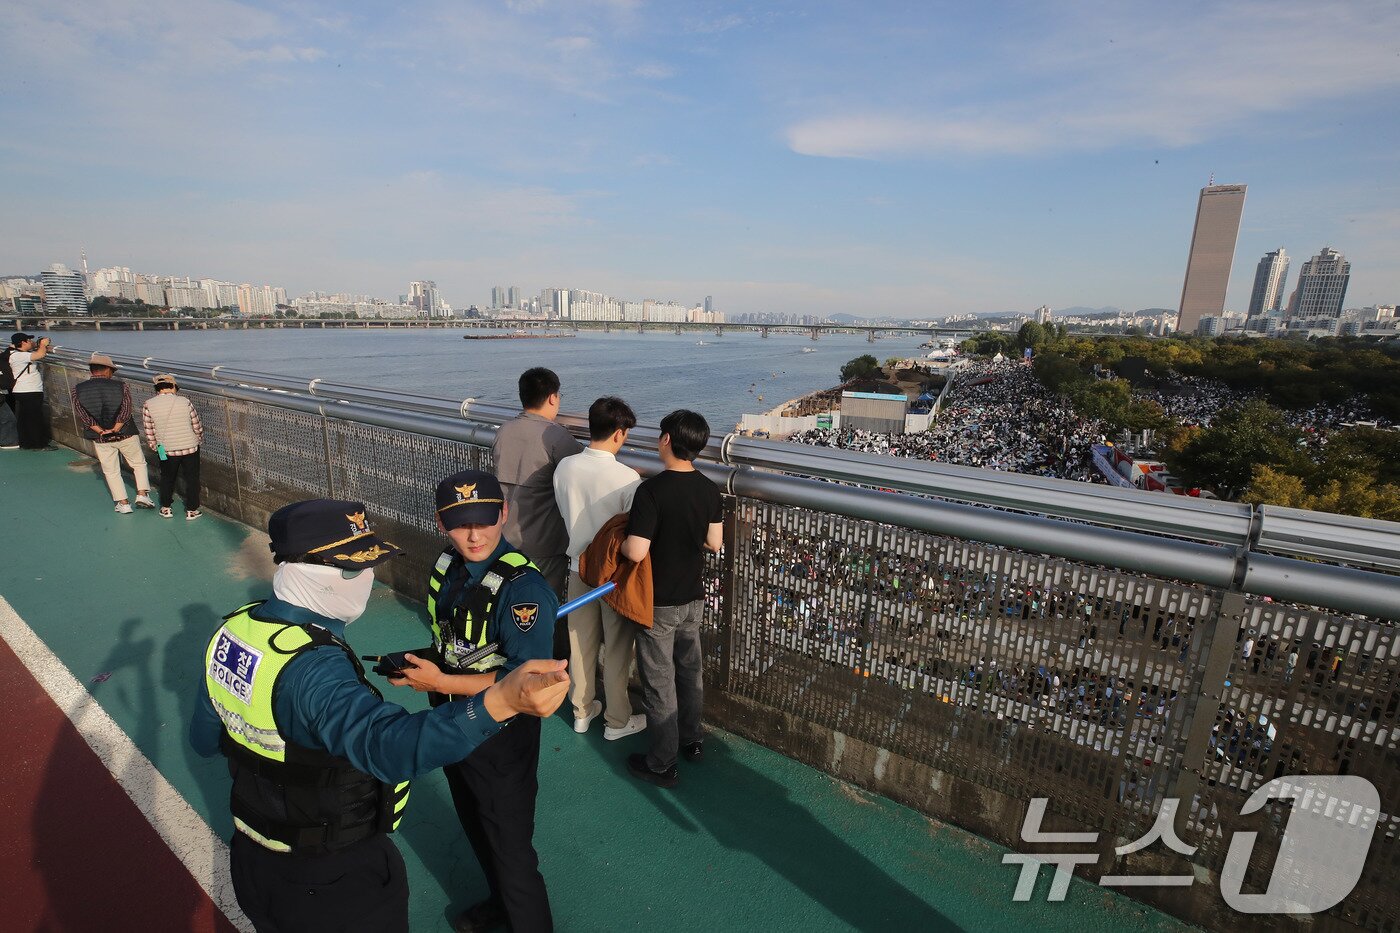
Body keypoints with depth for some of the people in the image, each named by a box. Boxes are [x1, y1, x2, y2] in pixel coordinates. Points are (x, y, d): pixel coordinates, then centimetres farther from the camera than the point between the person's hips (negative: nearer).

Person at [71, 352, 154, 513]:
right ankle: (142, 494, 4)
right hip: (126, 435, -2)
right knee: (139, 464, 16)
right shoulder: (121, 386, -8)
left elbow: (82, 415, -10)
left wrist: (100, 431, -12)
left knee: (111, 472, 12)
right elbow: (126, 411, -17)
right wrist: (115, 429, -15)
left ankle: (123, 504, 13)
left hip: (100, 439, 2)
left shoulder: (77, 390, -2)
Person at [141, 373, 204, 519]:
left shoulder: (148, 405, -7)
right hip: (190, 448, -1)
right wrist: (199, 439, 17)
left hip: (166, 450, 1)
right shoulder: (185, 402, -9)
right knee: (192, 479, 12)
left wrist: (155, 447, 12)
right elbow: (197, 426, -2)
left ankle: (165, 508, 32)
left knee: (167, 478, 22)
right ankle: (191, 511, 17)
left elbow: (149, 432, -3)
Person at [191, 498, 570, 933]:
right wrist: (500, 701, -68)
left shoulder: (232, 628, -10)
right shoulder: (312, 668, -37)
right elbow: (386, 745, -54)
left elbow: (205, 740, 4)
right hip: (334, 882, -7)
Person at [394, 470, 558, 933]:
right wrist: (420, 668, -3)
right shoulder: (448, 565, -5)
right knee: (475, 826, 31)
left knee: (510, 846, 13)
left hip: (501, 738, -8)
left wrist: (440, 682, -29)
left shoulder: (524, 589, -32)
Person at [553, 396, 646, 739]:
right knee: (617, 648, 13)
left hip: (579, 566, 5)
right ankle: (617, 720, 29)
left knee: (581, 642, 19)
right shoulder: (626, 477, -24)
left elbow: (565, 512, 4)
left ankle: (582, 711, 38)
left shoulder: (565, 467, -9)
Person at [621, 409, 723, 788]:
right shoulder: (709, 489, -5)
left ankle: (662, 764, 24)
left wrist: (619, 541, -7)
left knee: (659, 682, 9)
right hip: (693, 598, 6)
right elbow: (714, 543, 3)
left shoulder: (651, 490, -25)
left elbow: (636, 552, -28)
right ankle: (692, 740, 41)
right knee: (690, 671, 23)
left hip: (658, 603, -6)